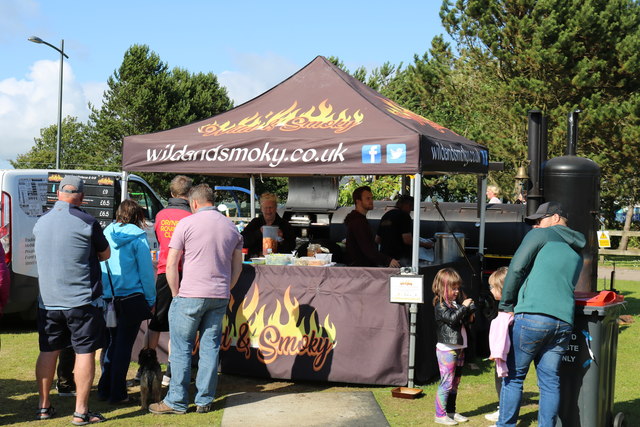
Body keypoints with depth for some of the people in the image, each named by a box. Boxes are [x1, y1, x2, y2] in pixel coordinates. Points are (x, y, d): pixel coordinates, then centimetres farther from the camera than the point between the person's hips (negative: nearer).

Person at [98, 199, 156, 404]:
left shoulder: (106, 235, 4)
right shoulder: (137, 237, -8)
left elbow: (99, 267, 9)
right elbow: (146, 272, -7)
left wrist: (104, 294, 15)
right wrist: (151, 300, 0)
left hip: (109, 300, 5)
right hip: (131, 300, -4)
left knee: (112, 343, 18)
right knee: (124, 345, 3)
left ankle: (105, 389, 23)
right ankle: (117, 393, 8)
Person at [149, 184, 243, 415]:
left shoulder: (187, 223, -4)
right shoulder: (231, 227, 11)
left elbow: (171, 265, -5)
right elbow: (237, 267, 16)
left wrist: (176, 294, 4)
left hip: (191, 296, -5)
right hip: (220, 297, 5)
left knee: (181, 348, 3)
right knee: (210, 347, 9)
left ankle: (176, 401, 6)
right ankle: (205, 400, 13)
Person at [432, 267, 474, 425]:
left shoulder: (457, 303, 14)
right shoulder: (440, 305, -11)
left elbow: (464, 320, 19)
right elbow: (452, 318, -24)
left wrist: (470, 309, 3)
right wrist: (464, 307, -18)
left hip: (459, 348, 9)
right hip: (446, 349, -9)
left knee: (455, 382, 15)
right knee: (446, 382, -7)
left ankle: (451, 411, 25)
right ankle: (440, 415, -1)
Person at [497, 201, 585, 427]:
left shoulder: (541, 236, 4)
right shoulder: (577, 252, 24)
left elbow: (516, 268, -6)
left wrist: (506, 305, 2)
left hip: (532, 317, -6)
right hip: (564, 321, 6)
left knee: (513, 376, 4)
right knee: (550, 381, 10)